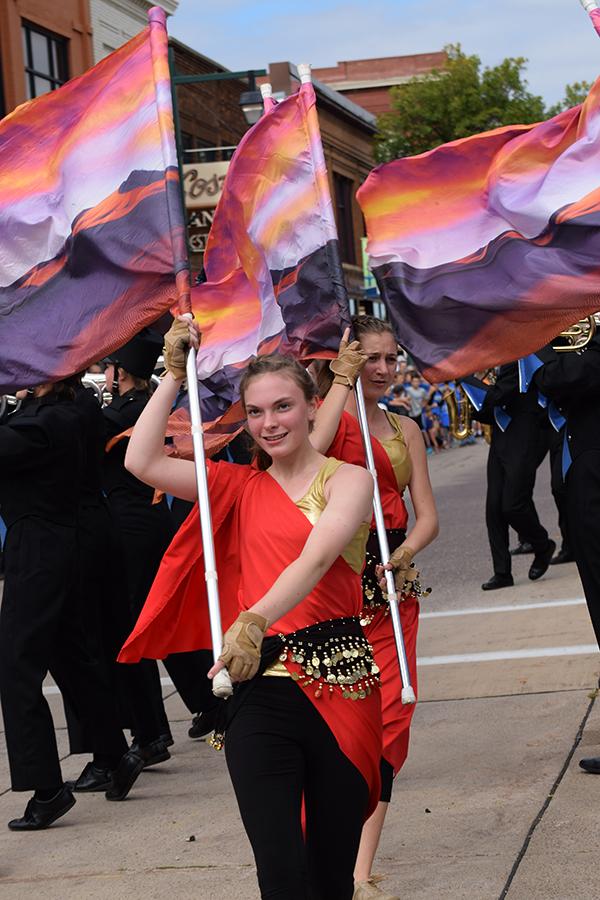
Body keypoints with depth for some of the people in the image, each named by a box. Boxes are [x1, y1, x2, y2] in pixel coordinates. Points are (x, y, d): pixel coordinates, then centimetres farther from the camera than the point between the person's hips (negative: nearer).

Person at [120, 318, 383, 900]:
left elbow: (317, 555, -16)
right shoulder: (240, 487, 14)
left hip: (342, 682, -1)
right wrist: (174, 375, 5)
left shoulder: (347, 479, 3)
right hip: (260, 685, 2)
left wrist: (256, 620, -31)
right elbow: (141, 462, 3)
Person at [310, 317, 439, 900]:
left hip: (392, 584, 6)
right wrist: (342, 381, -14)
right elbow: (311, 447, -25)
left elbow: (427, 516, 12)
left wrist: (405, 552, -9)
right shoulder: (323, 413, 1)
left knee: (389, 722, 1)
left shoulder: (404, 429, 17)